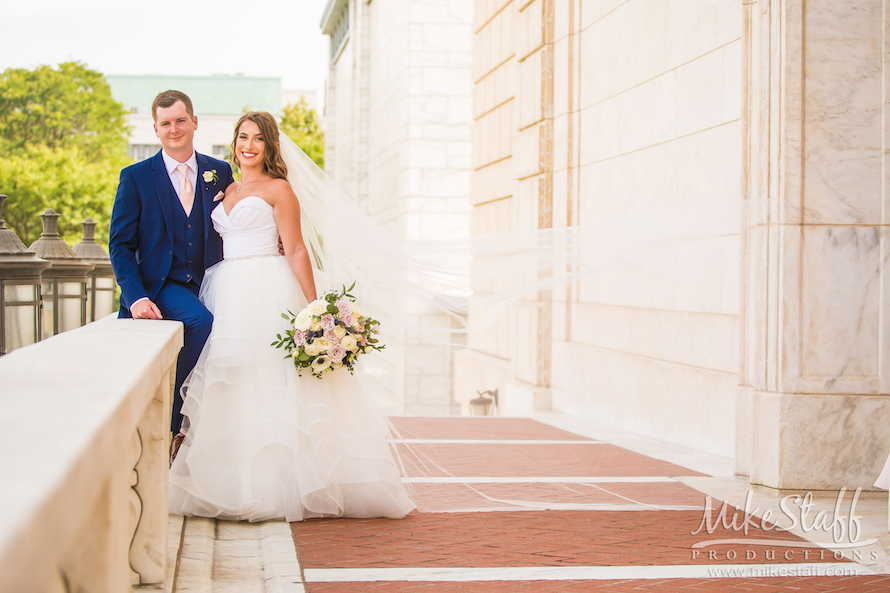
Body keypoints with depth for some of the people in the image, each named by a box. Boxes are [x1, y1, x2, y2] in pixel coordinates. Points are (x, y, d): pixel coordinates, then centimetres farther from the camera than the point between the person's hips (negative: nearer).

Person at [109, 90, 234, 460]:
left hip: (210, 287, 4)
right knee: (202, 321, -33)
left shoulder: (220, 173, 11)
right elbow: (120, 245, 0)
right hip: (162, 287, -4)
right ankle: (169, 428, -18)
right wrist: (136, 297, -14)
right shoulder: (136, 177, 3)